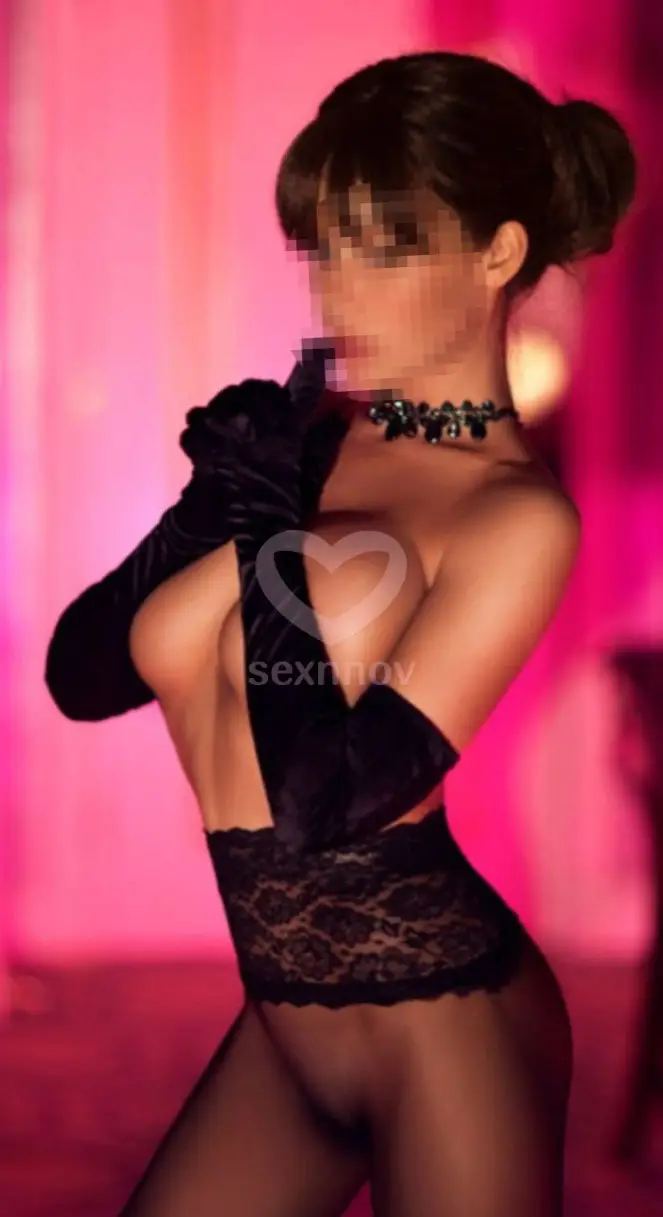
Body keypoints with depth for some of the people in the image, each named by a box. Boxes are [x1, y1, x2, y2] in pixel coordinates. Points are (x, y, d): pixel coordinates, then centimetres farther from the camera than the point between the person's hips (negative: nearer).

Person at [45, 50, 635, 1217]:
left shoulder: (518, 518, -16)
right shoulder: (300, 433, 2)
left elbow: (320, 799, -23)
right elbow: (80, 672, -4)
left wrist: (257, 537, -14)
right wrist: (239, 524, -18)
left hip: (443, 1027, -6)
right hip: (288, 1020, 6)